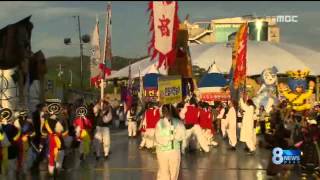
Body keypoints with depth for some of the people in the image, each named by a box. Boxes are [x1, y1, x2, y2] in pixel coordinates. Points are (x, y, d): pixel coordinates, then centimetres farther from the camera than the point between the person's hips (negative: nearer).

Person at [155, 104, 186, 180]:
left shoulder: (178, 122, 0)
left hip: (175, 150, 2)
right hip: (163, 150, -2)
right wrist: (171, 137, -14)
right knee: (163, 171, 0)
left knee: (174, 171, 11)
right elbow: (159, 138, -11)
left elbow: (182, 135, -8)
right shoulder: (160, 123, -5)